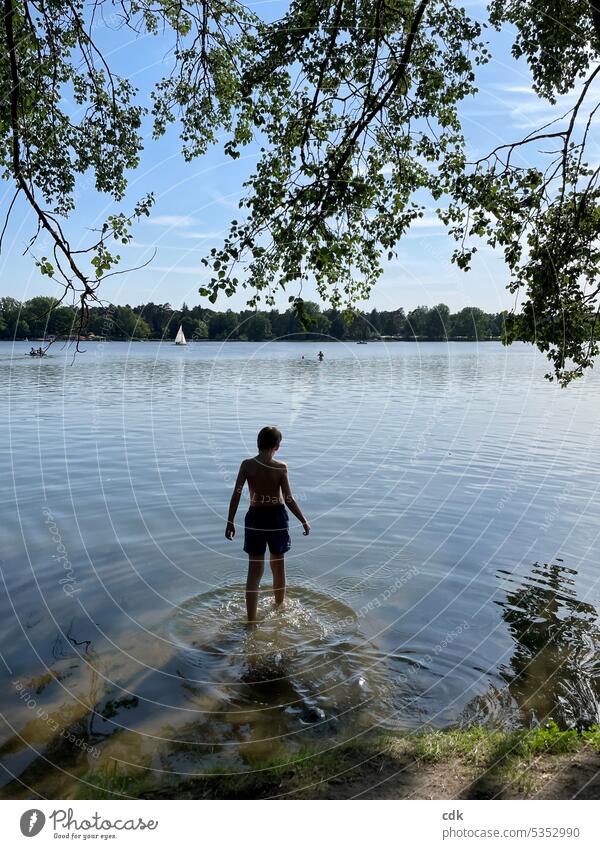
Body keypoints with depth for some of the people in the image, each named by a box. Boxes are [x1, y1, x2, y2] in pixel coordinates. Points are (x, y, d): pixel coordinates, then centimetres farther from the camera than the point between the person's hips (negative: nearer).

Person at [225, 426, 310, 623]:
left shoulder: (247, 465, -9)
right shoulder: (281, 468, -12)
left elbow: (236, 494, -9)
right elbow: (289, 500, -12)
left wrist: (230, 522, 0)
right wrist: (304, 522, 0)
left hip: (255, 518, 1)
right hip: (277, 518, -1)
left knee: (254, 570, 7)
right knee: (278, 566, 19)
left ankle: (251, 619, 5)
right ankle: (279, 607, 37)